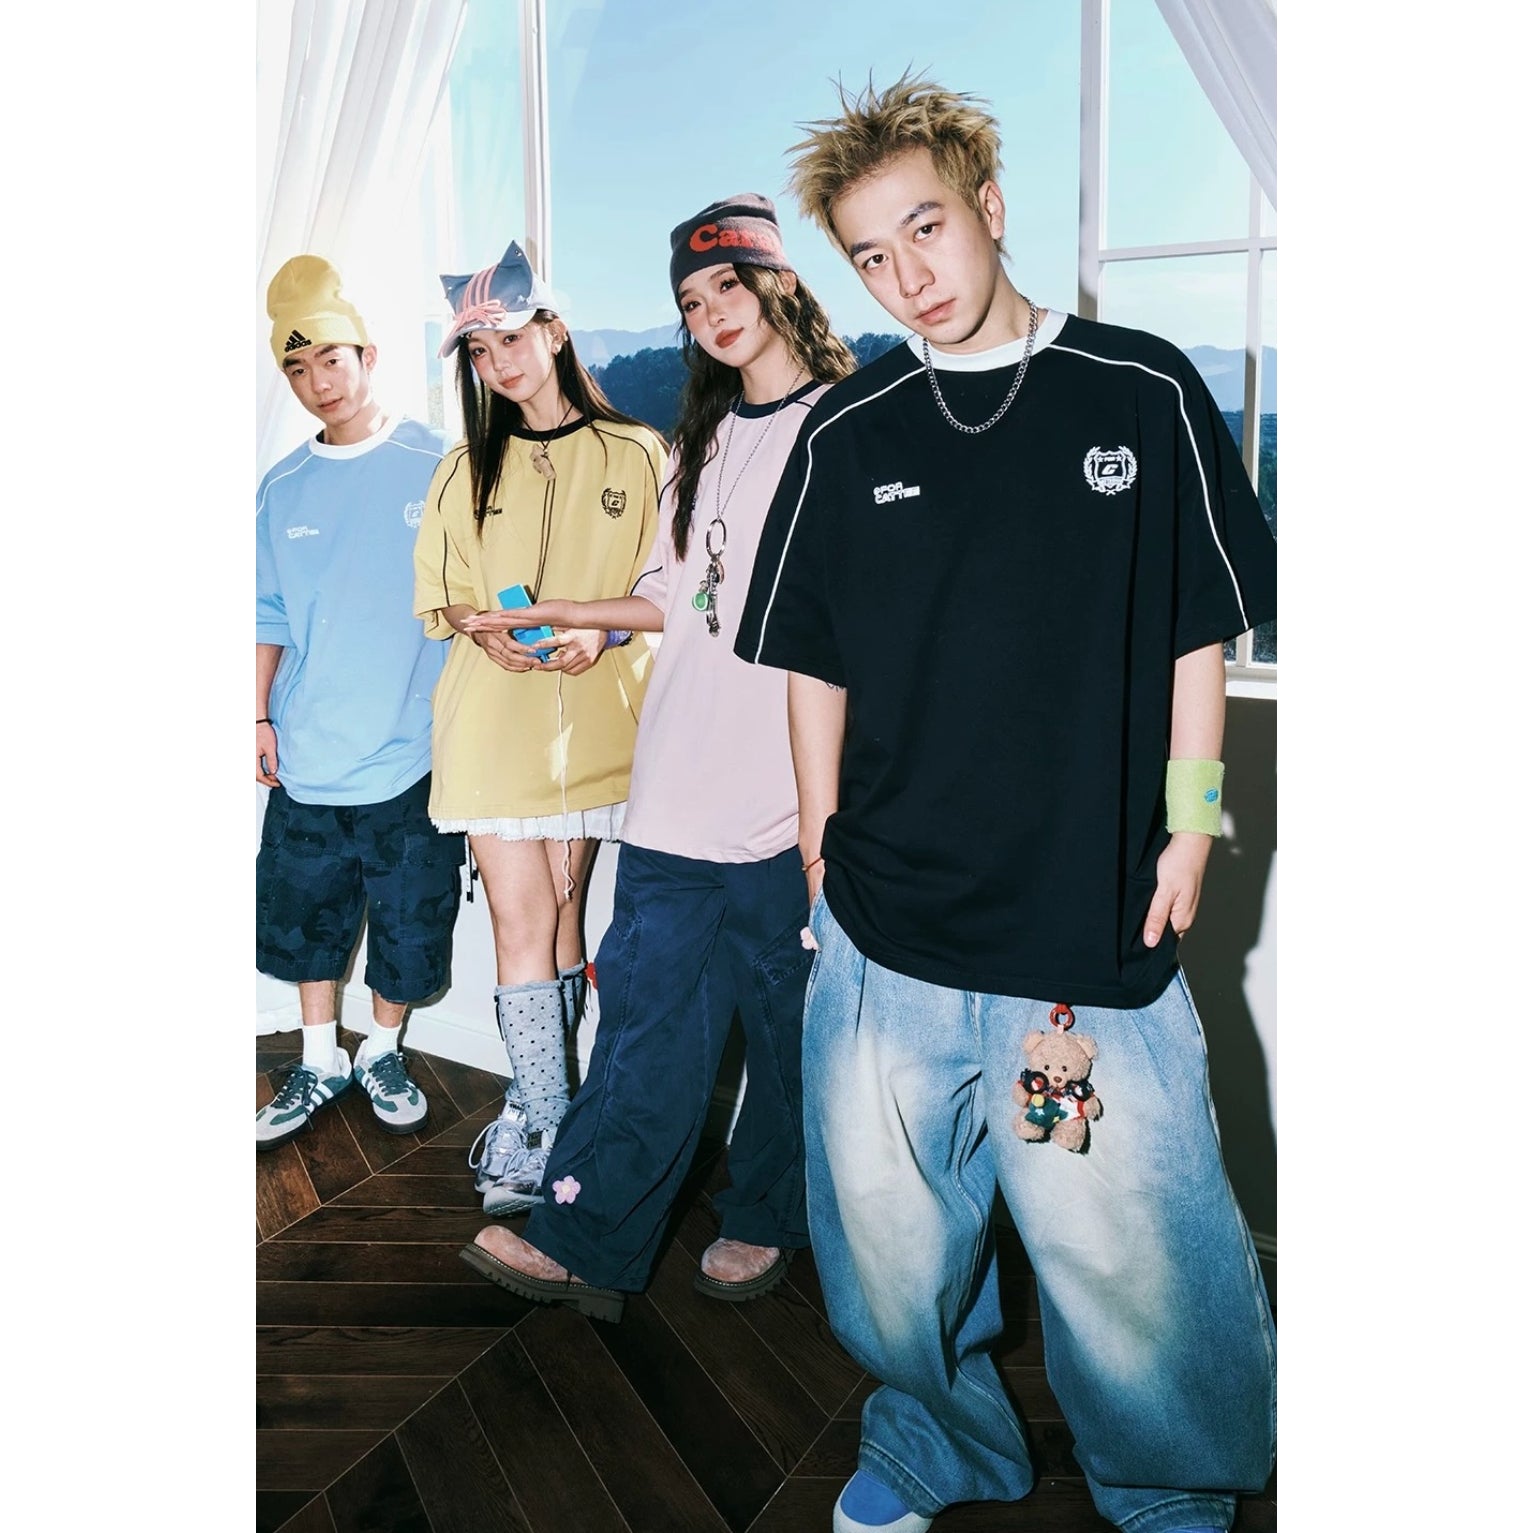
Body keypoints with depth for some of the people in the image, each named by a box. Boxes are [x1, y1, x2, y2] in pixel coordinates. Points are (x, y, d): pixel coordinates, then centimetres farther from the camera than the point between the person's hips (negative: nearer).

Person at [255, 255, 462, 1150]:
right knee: (305, 916, 13)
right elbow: (268, 615, 12)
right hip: (308, 758, 3)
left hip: (413, 753, -3)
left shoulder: (437, 466, -5)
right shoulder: (283, 489, 6)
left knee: (409, 924, 9)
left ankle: (384, 1053, 32)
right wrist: (259, 717, 5)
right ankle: (320, 1064, 32)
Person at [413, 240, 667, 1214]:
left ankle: (536, 1111, 21)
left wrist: (606, 631, -15)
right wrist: (485, 631, -8)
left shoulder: (637, 455, 3)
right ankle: (548, 1123, 4)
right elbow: (436, 600, 13)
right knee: (522, 922, -3)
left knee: (561, 915, 7)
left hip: (593, 717, -1)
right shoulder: (465, 470, 11)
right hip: (491, 721, 1)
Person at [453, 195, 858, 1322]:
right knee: (648, 1027, 6)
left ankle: (764, 1223, 29)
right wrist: (551, 614, 19)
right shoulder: (705, 440, 19)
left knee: (789, 1025, 10)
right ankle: (587, 1243, 15)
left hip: (792, 800, -5)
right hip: (680, 794, 5)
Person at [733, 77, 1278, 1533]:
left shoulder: (1143, 392, 1)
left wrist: (1189, 829, 1)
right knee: (891, 1224, 13)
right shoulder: (847, 434, 4)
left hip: (1097, 921, -2)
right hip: (884, 926, 2)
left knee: (1126, 1237, 5)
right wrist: (824, 859, 8)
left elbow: (1197, 638, 6)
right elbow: (814, 666, 9)